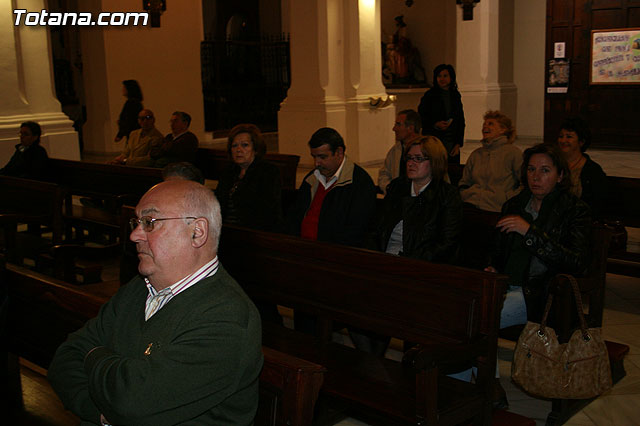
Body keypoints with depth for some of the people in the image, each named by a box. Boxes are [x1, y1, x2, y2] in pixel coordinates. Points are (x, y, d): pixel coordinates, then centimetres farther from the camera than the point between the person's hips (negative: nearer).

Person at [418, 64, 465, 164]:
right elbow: (420, 117, 2)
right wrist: (435, 124, -14)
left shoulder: (456, 96, 12)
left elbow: (461, 121, 13)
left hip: (452, 144, 3)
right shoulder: (429, 95, 3)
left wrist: (458, 144, 4)